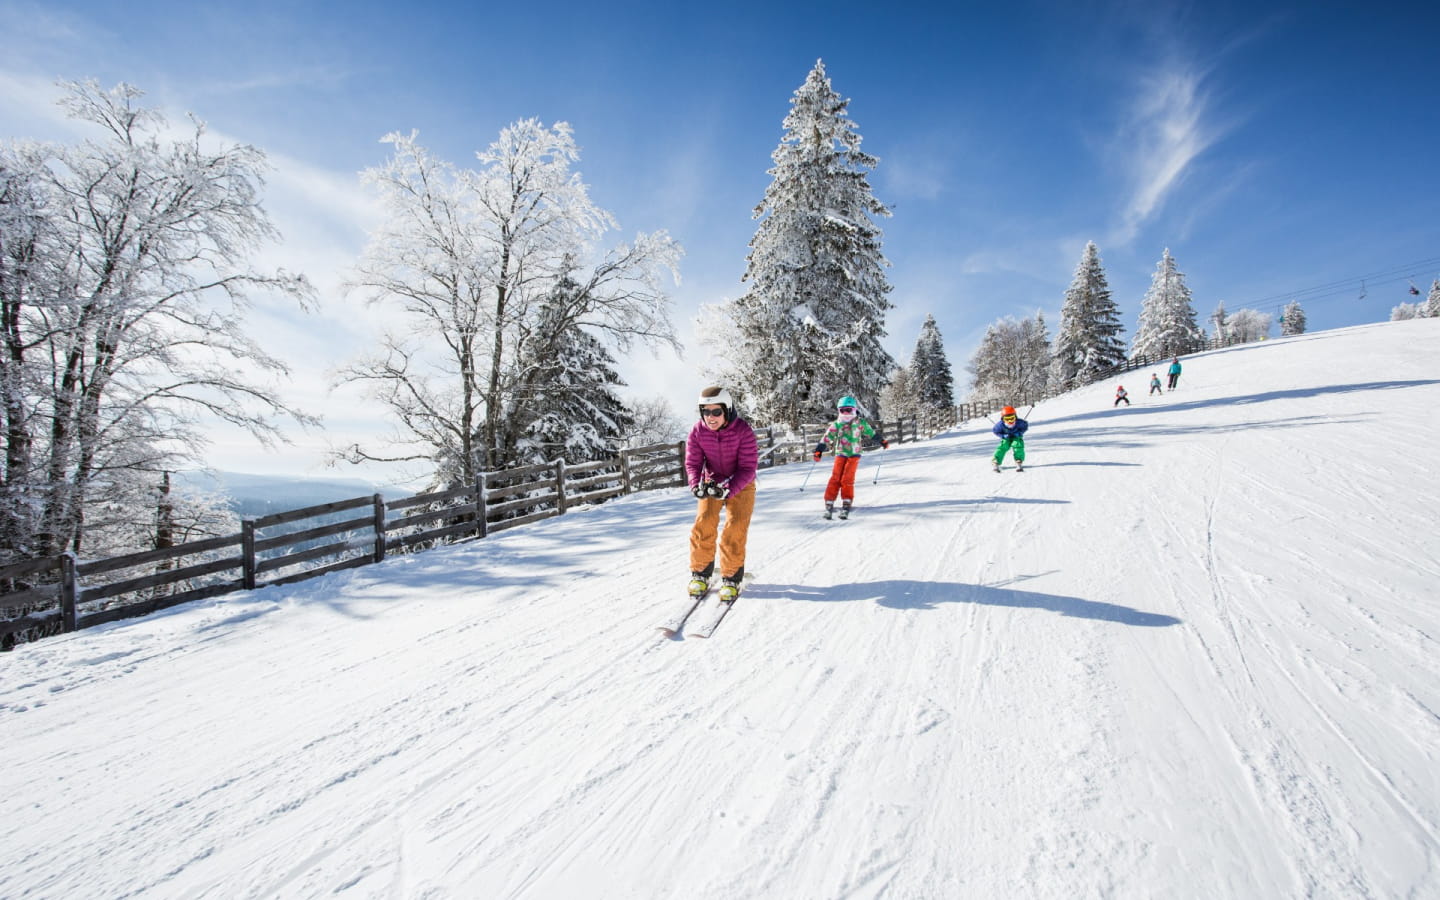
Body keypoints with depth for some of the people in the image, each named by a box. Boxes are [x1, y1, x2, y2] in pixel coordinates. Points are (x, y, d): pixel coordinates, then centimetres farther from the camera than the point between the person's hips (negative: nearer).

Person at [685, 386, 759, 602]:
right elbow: (693, 462, -9)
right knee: (703, 524, -11)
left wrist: (729, 489, -35)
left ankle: (731, 578, 3)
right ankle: (700, 573, 6)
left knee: (734, 530, -12)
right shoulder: (697, 431, -15)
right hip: (711, 483, 3)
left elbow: (748, 467, -22)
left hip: (740, 484, -2)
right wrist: (697, 485, -29)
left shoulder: (743, 431, -24)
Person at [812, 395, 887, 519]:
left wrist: (882, 441, 24)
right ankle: (829, 504, -5)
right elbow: (826, 438, -3)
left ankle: (846, 505, -8)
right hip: (841, 454, 1)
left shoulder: (860, 423, 3)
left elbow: (871, 432, 17)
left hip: (854, 454, -1)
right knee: (835, 479, -9)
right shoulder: (836, 425, 2)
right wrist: (819, 451, -13)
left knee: (847, 479, -14)